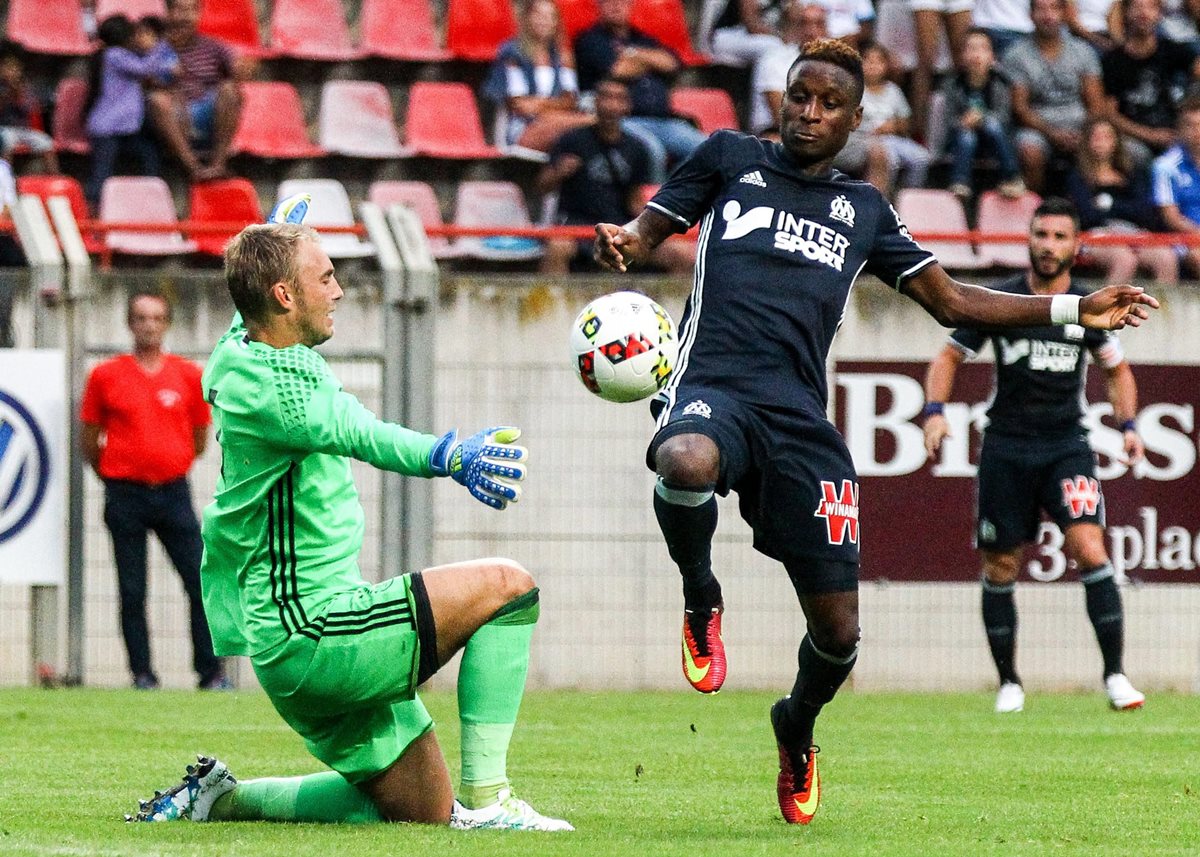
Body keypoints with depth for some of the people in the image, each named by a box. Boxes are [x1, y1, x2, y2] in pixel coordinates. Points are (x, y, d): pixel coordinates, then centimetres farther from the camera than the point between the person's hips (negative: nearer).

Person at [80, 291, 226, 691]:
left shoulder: (188, 375, 6)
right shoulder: (106, 376, 2)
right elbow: (90, 440, 10)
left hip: (173, 492, 1)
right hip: (125, 496, -1)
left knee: (203, 582, -5)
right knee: (132, 592, 0)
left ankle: (211, 673, 0)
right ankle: (142, 673, 6)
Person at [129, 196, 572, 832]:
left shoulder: (239, 353, 9)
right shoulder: (270, 385, -19)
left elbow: (247, 307, 36)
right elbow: (353, 431, -40)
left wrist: (276, 239, 53)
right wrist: (447, 457, -57)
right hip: (306, 631, -10)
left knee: (423, 810, 15)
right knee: (507, 586, -14)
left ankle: (220, 799, 17)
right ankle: (485, 798, -16)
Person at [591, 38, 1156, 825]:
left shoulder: (863, 209, 23)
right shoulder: (731, 157, 16)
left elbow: (950, 300, 26)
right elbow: (649, 230, 17)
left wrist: (1074, 310, 20)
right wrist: (621, 244, -9)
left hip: (800, 419, 3)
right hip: (714, 385, -3)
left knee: (838, 632, -3)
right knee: (687, 465, -42)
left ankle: (797, 729, 33)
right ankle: (701, 599, -9)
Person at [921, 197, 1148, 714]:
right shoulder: (998, 299, -1)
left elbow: (1117, 367, 19)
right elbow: (949, 356, 8)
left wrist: (1128, 425, 5)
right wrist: (935, 410, -8)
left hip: (1066, 446, 0)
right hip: (1006, 449, 0)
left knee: (1088, 549, -18)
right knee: (1000, 568, 3)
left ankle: (1115, 675, -13)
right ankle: (1009, 682, 18)